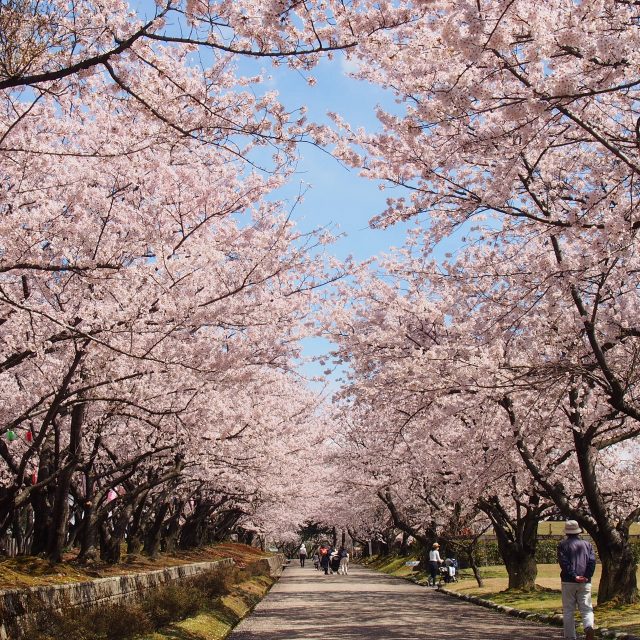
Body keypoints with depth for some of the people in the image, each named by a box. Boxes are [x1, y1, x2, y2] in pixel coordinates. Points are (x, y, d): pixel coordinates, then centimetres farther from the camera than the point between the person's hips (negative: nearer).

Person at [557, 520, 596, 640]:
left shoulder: (563, 545, 3)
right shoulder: (587, 544, 11)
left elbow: (564, 563, -10)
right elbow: (592, 561, -1)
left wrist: (574, 576, -12)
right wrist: (586, 576, -5)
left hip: (568, 582, -2)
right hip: (585, 583, 2)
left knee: (568, 611, 6)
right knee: (586, 608, 4)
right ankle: (589, 626, -24)